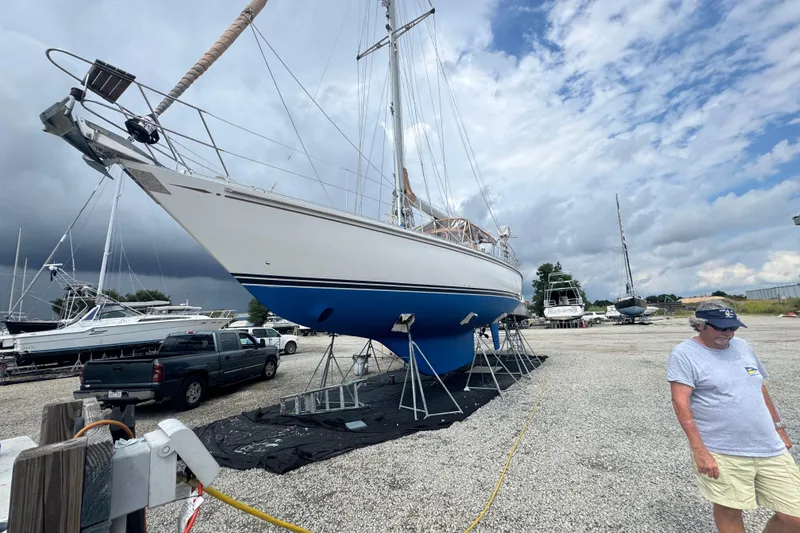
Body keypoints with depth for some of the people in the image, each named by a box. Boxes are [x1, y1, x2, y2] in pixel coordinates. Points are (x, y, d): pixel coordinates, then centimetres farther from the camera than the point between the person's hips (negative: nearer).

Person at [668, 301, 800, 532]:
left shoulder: (741, 346, 9)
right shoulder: (684, 354, -14)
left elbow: (759, 387, 21)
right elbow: (681, 402, -18)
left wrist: (778, 426, 21)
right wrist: (699, 450, -21)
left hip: (770, 449, 6)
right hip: (722, 454, -6)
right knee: (729, 511, 8)